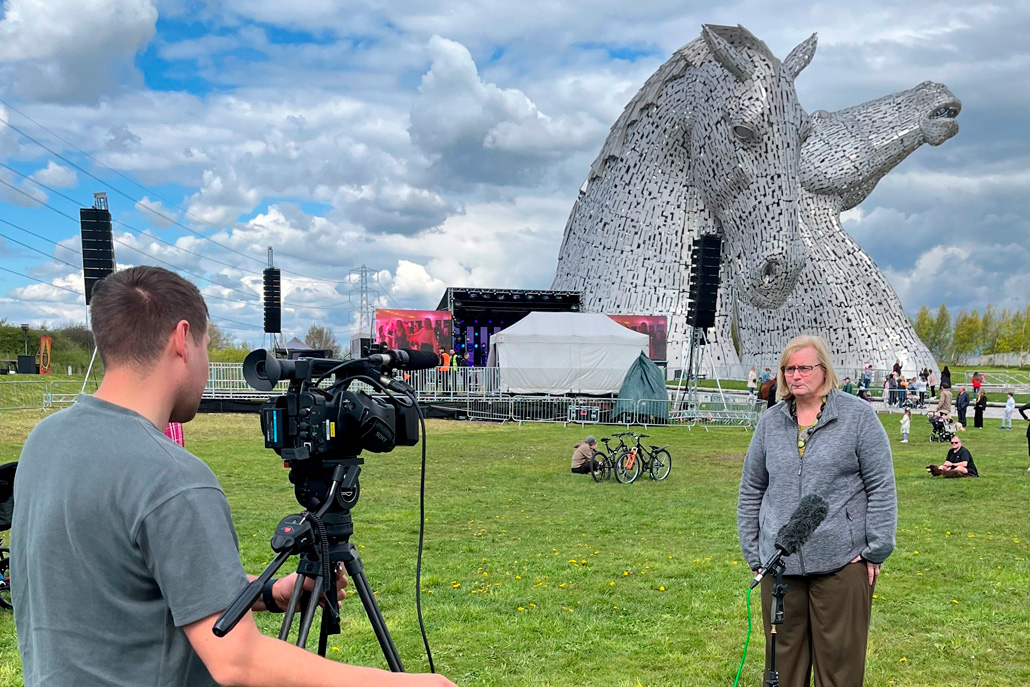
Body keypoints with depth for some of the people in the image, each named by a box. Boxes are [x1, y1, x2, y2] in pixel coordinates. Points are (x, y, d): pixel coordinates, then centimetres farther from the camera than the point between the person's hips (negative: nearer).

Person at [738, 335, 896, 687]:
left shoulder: (858, 415, -1)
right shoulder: (770, 421, 10)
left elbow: (881, 486, -2)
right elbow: (751, 490, 15)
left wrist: (876, 550, -6)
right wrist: (753, 553, 10)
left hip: (842, 563, -3)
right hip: (780, 563, 4)